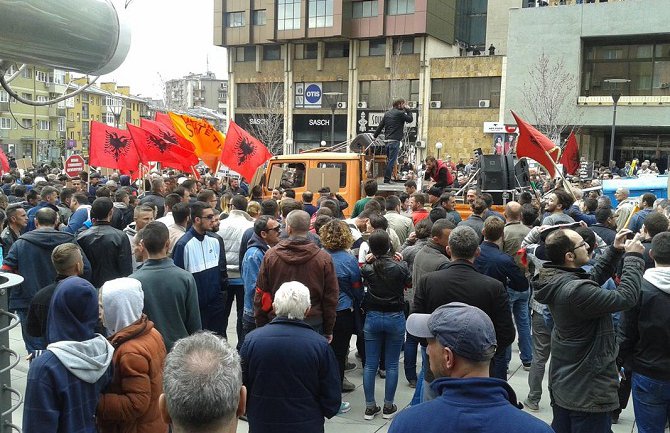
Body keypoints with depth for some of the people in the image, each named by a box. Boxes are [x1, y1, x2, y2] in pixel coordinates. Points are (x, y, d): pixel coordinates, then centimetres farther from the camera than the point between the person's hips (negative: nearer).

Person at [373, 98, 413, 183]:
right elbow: (410, 119, 3)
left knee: (389, 160, 14)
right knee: (392, 160, -5)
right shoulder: (400, 113, -7)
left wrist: (374, 136, 20)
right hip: (395, 140, -8)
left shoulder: (387, 113, 14)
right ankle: (387, 179, -6)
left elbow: (380, 126, 14)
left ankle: (386, 178, 17)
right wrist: (407, 110, 11)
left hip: (387, 140, 8)